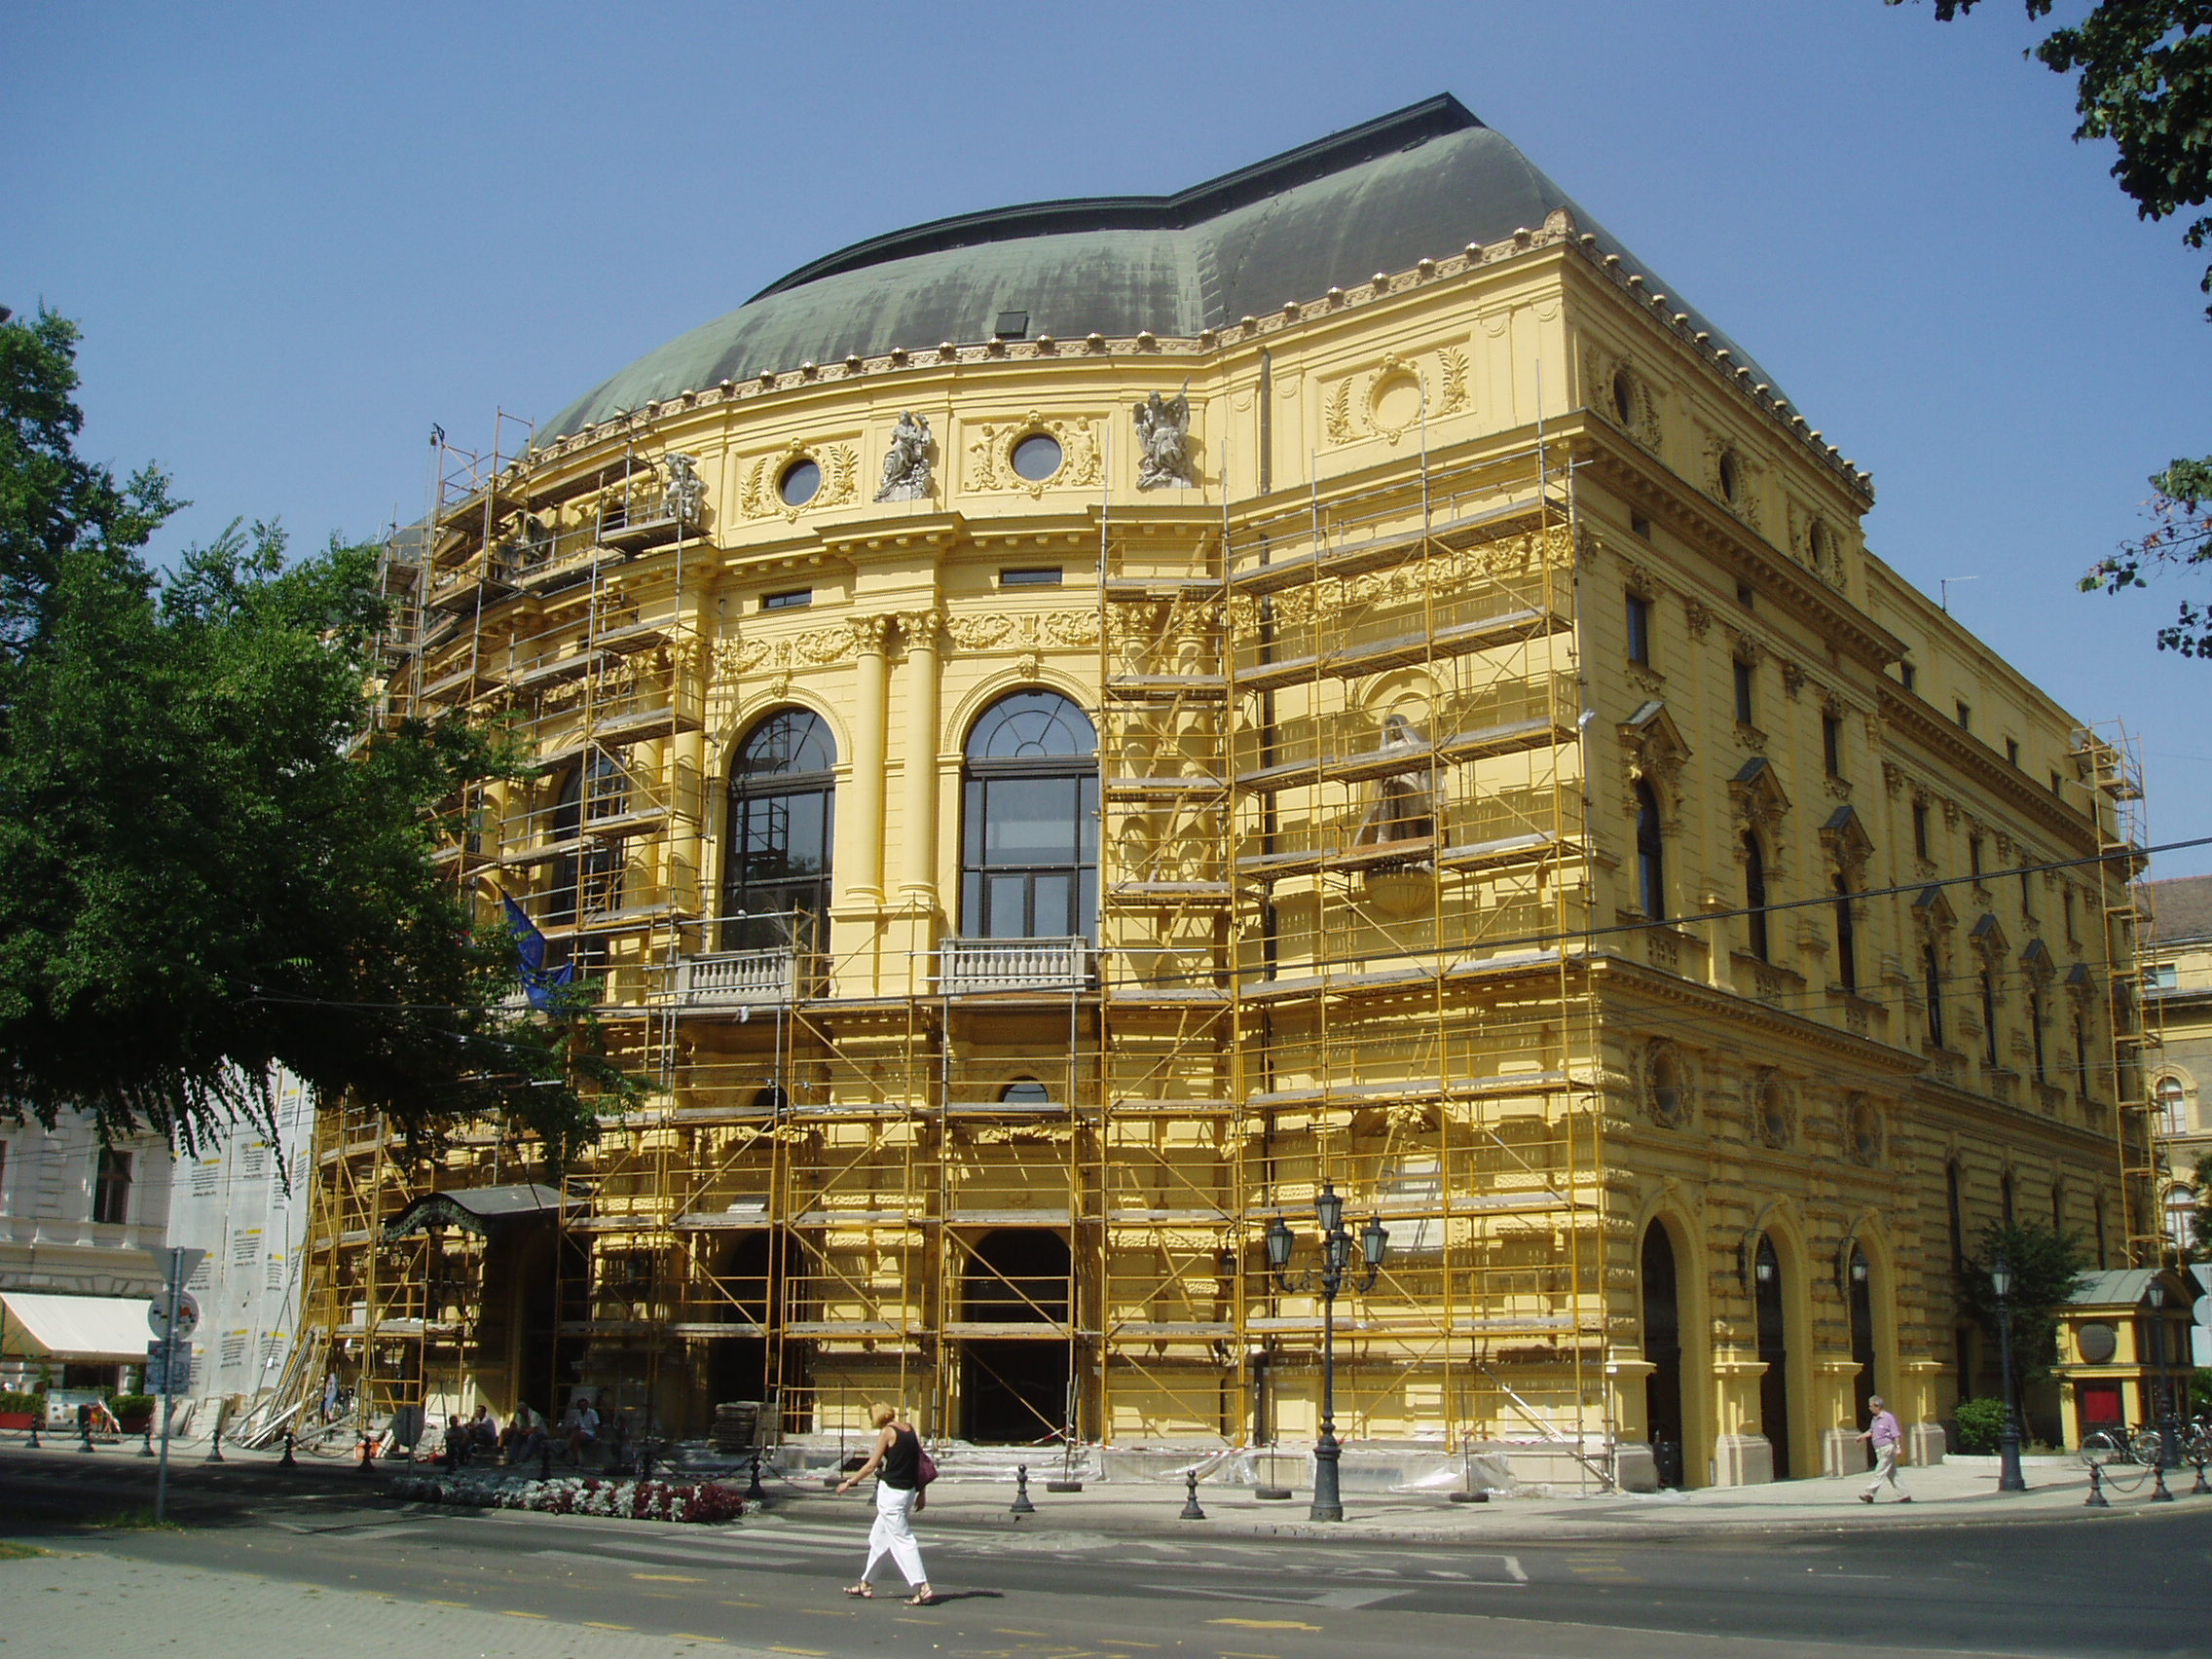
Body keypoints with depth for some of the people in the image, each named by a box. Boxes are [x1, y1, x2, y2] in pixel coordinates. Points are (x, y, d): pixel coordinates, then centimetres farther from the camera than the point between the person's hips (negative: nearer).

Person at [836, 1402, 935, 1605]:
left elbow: (871, 1466, -8)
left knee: (902, 1539, -6)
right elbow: (922, 1462, 9)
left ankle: (923, 1588, -12)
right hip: (909, 1490, 8)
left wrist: (849, 1483, 3)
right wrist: (921, 1492, 14)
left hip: (891, 1491, -8)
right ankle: (866, 1584, 30)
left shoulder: (887, 1432, -10)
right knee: (879, 1537, 19)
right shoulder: (910, 1429, 9)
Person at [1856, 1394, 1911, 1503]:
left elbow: (1896, 1434, -14)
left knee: (1880, 1472, -6)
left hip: (1887, 1448, -9)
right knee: (1892, 1474, 10)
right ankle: (1904, 1495, 13)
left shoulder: (1888, 1417, -12)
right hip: (1879, 1449, 9)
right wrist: (1862, 1436, 10)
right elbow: (1871, 1431, 25)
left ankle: (1869, 1494, -6)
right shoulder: (1875, 1419, 13)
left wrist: (1898, 1447, -18)